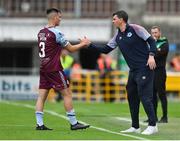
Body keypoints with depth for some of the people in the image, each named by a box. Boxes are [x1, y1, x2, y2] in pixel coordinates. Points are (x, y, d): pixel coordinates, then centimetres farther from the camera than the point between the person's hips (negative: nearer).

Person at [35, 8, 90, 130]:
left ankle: (39, 124, -2)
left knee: (42, 96, 4)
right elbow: (71, 49, -7)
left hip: (43, 68, 8)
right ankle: (74, 123, 2)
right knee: (67, 93, 0)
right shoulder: (56, 33, -13)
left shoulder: (41, 32, 10)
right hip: (54, 69, -7)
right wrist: (83, 43, 7)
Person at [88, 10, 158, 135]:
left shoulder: (135, 29, -9)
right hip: (133, 70, 8)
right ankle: (135, 127, 15)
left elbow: (151, 41, -10)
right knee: (132, 97, 8)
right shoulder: (118, 36, 12)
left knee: (144, 95, -12)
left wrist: (151, 56, -22)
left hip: (145, 68, -8)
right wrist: (90, 45, 9)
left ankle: (152, 126, -9)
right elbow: (106, 50, 16)